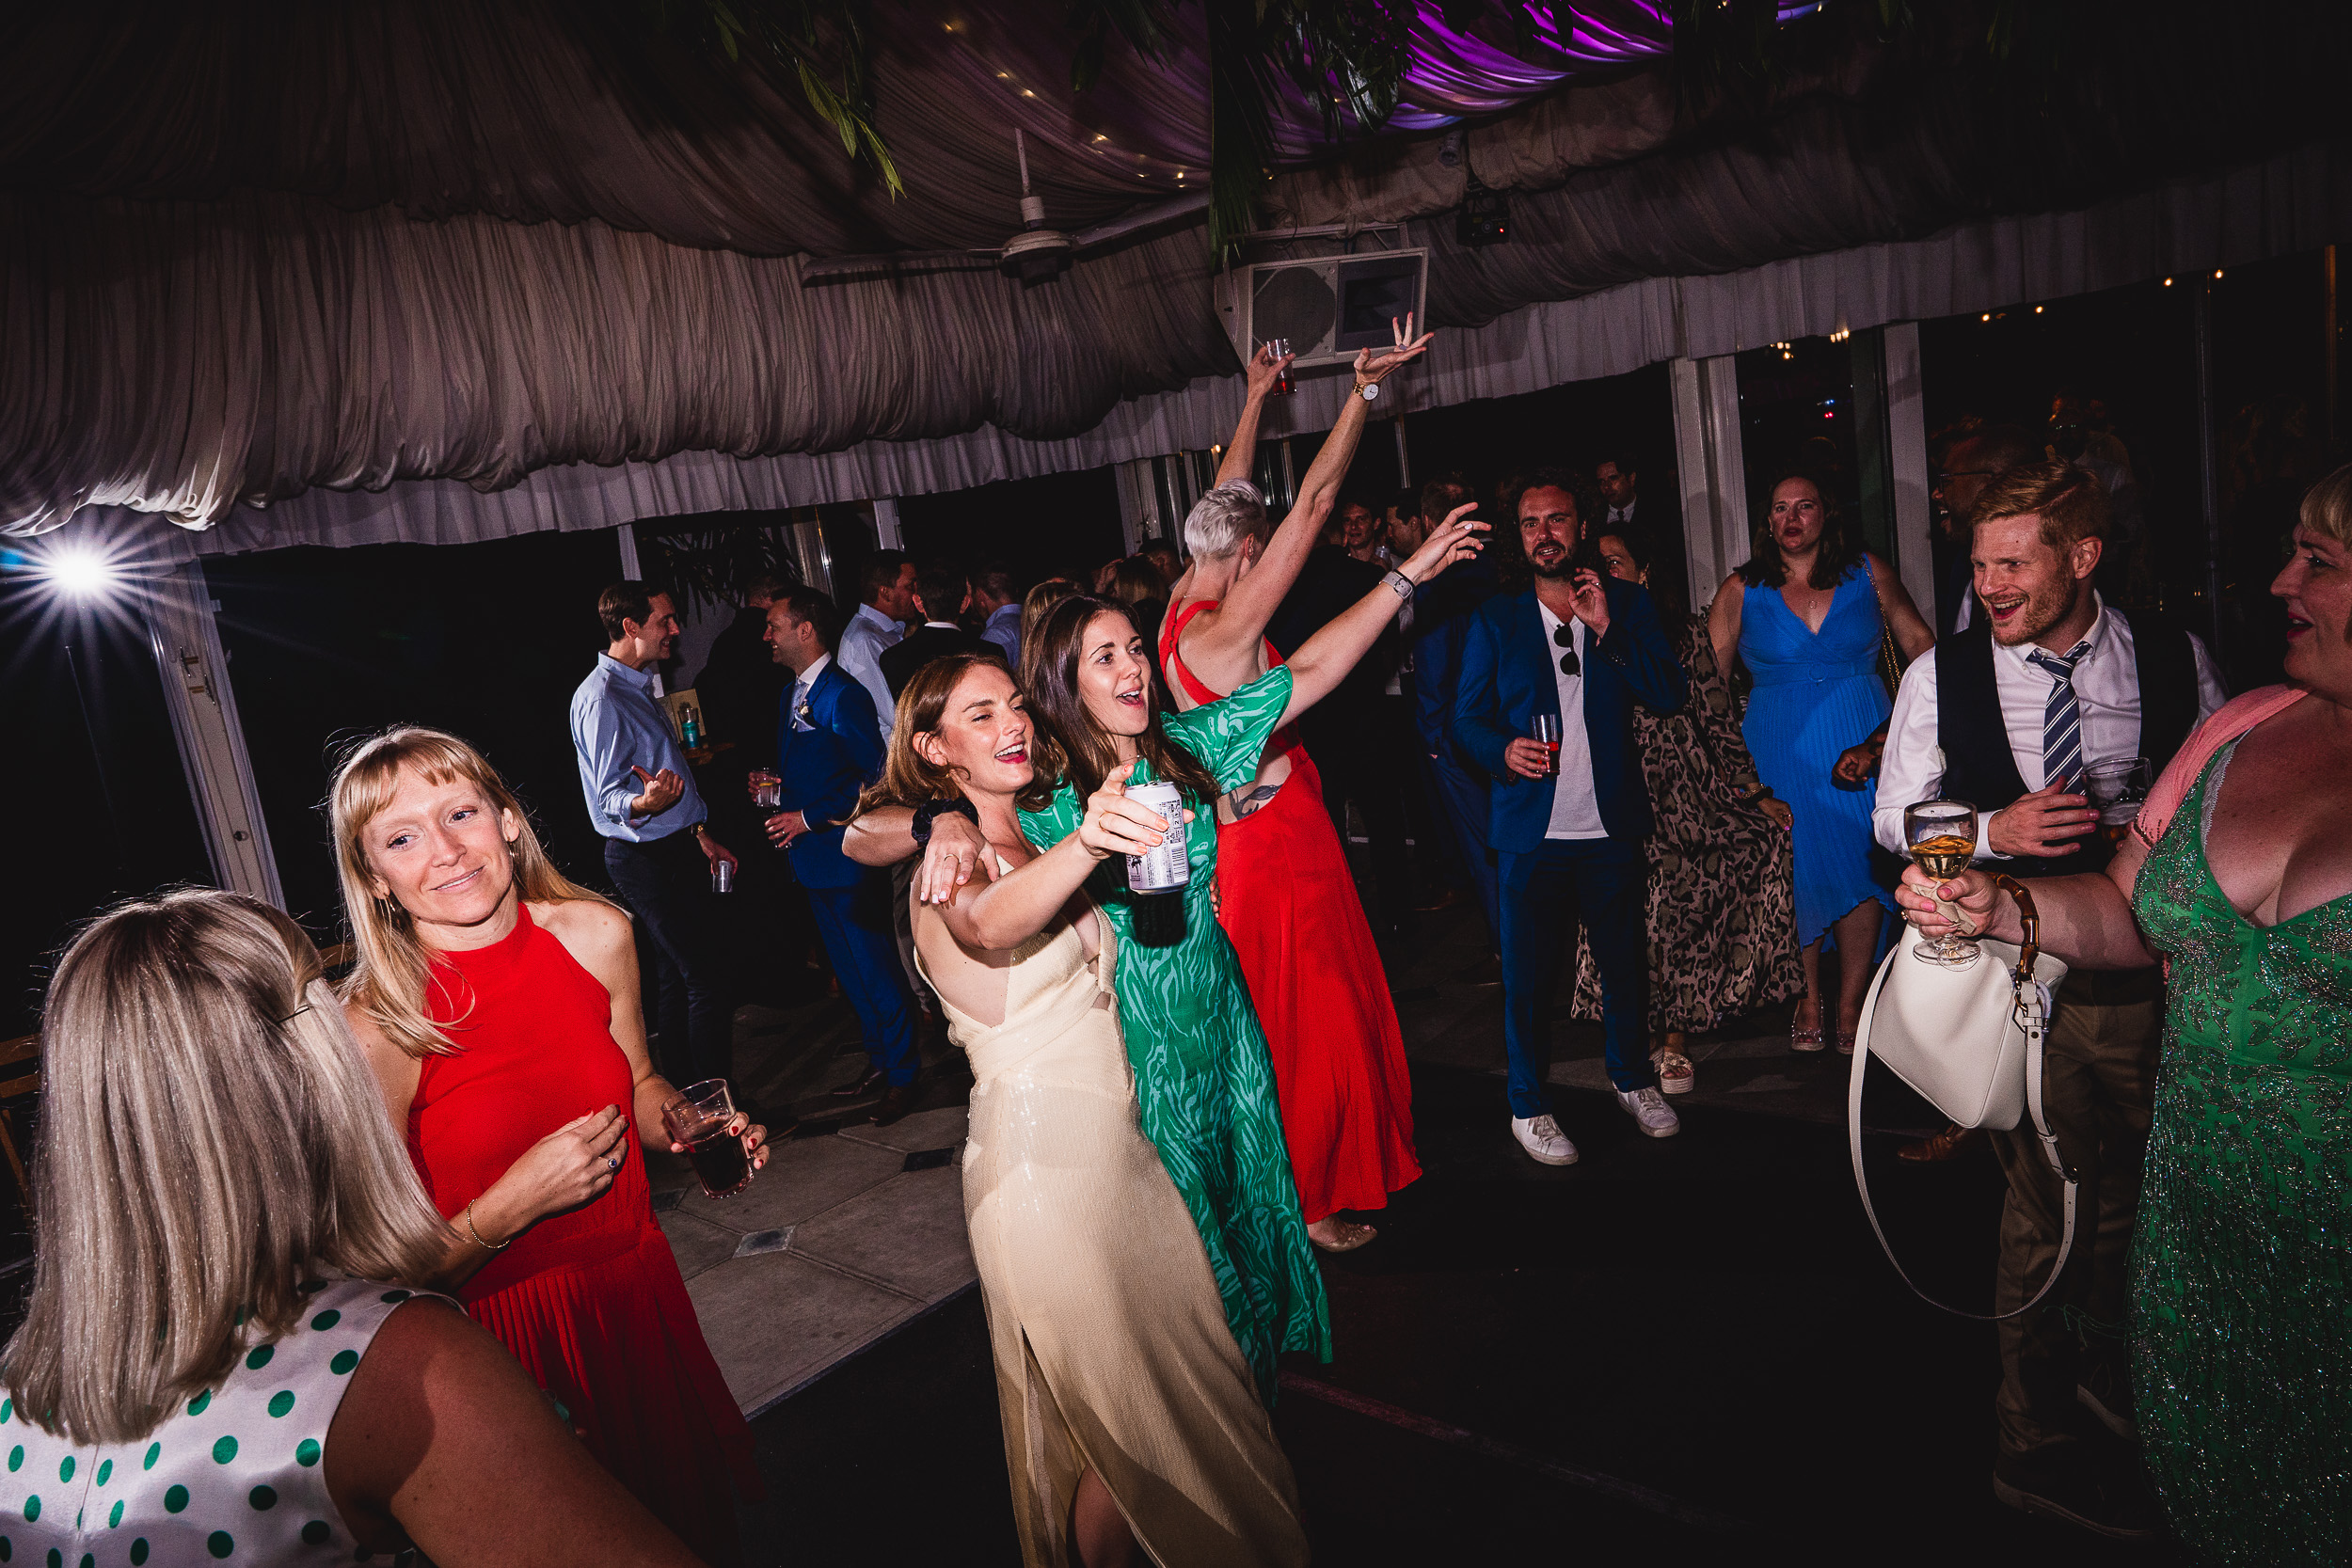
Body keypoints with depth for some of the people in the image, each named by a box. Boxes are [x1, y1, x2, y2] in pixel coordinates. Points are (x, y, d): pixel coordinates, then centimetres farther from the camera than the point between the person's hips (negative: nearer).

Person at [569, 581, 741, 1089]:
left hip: (676, 849, 10)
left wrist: (701, 836, 23)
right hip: (646, 860, -10)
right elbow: (609, 796, -20)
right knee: (707, 977, -10)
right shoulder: (600, 698, -16)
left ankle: (689, 1089, 24)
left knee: (676, 973, 15)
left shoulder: (638, 686, 15)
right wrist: (645, 804, -42)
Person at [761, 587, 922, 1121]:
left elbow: (875, 777, -19)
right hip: (814, 857, 9)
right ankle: (878, 1061, 32)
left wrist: (809, 817, -18)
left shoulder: (843, 696, -16)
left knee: (875, 968, 0)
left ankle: (903, 1075, 12)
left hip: (845, 854, -9)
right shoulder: (793, 694, 13)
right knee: (849, 970, 18)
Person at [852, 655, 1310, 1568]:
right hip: (1042, 1158, -8)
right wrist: (1083, 847, -57)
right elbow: (986, 924, -38)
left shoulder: (1032, 837, 11)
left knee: (1183, 1376, 21)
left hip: (1121, 1140, 8)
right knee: (1132, 1429, 4)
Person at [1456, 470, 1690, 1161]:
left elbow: (1669, 695, -4)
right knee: (1528, 973, 4)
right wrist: (1503, 750, -18)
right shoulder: (1494, 619, 3)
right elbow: (1468, 715, 3)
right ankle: (1529, 1106, 20)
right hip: (1530, 826, -1)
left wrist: (1608, 629, -13)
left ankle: (1631, 1077, 38)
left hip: (1611, 825, 2)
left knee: (1625, 960, 14)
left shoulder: (1627, 605, 6)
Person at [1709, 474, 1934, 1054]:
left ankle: (1850, 1005, 12)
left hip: (1862, 742, 1)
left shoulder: (1869, 573, 5)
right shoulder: (1741, 590, 3)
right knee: (1798, 871, 2)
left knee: (1859, 865, -1)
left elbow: (1918, 640, 13)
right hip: (1780, 748, 0)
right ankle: (1809, 998, 18)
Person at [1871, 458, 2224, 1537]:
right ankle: (2033, 1443, 25)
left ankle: (2104, 1362, 47)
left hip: (2149, 980, 2)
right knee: (2044, 1215, 6)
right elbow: (1895, 819, 2)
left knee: (2131, 1204, 17)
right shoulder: (1941, 675, -4)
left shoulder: (2177, 663, -1)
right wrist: (1991, 829, -16)